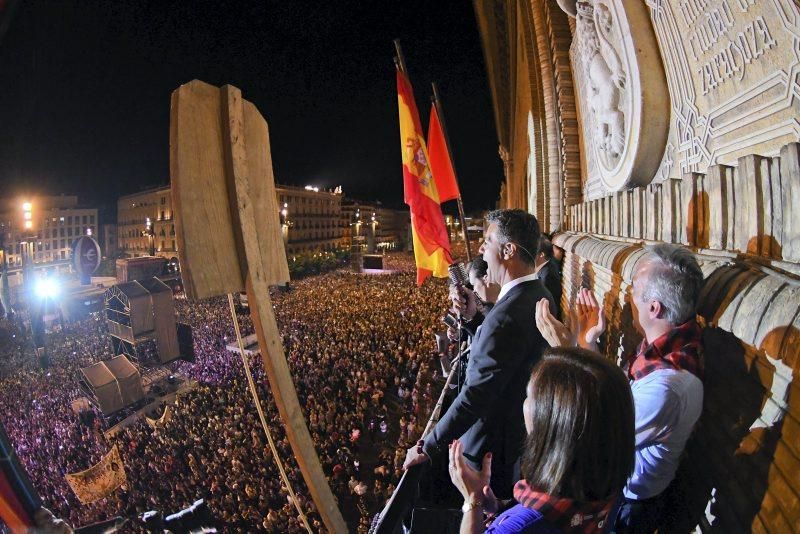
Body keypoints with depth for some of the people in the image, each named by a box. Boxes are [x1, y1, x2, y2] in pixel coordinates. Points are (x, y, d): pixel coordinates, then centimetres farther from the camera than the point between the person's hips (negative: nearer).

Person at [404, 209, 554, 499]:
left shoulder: (507, 315, -32)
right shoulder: (540, 296, -1)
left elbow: (475, 396, -30)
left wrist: (429, 448, -20)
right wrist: (474, 316, -4)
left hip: (496, 448, -9)